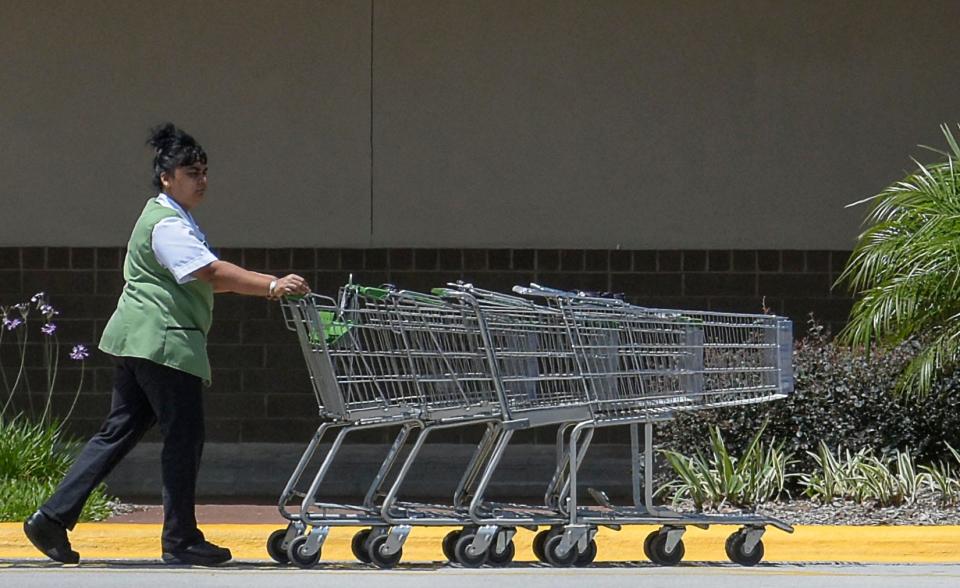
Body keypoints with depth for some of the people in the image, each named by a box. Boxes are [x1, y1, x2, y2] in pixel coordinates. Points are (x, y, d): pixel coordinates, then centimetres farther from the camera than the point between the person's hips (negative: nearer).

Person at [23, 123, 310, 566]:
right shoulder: (167, 224, -13)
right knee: (184, 437, -3)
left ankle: (52, 518, 7)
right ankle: (180, 540, 3)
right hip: (164, 341, -11)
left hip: (139, 342, 11)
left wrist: (271, 285, 13)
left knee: (118, 433, 10)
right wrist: (272, 287, -28)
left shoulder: (175, 221, 22)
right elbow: (212, 272, -23)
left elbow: (208, 280, 21)